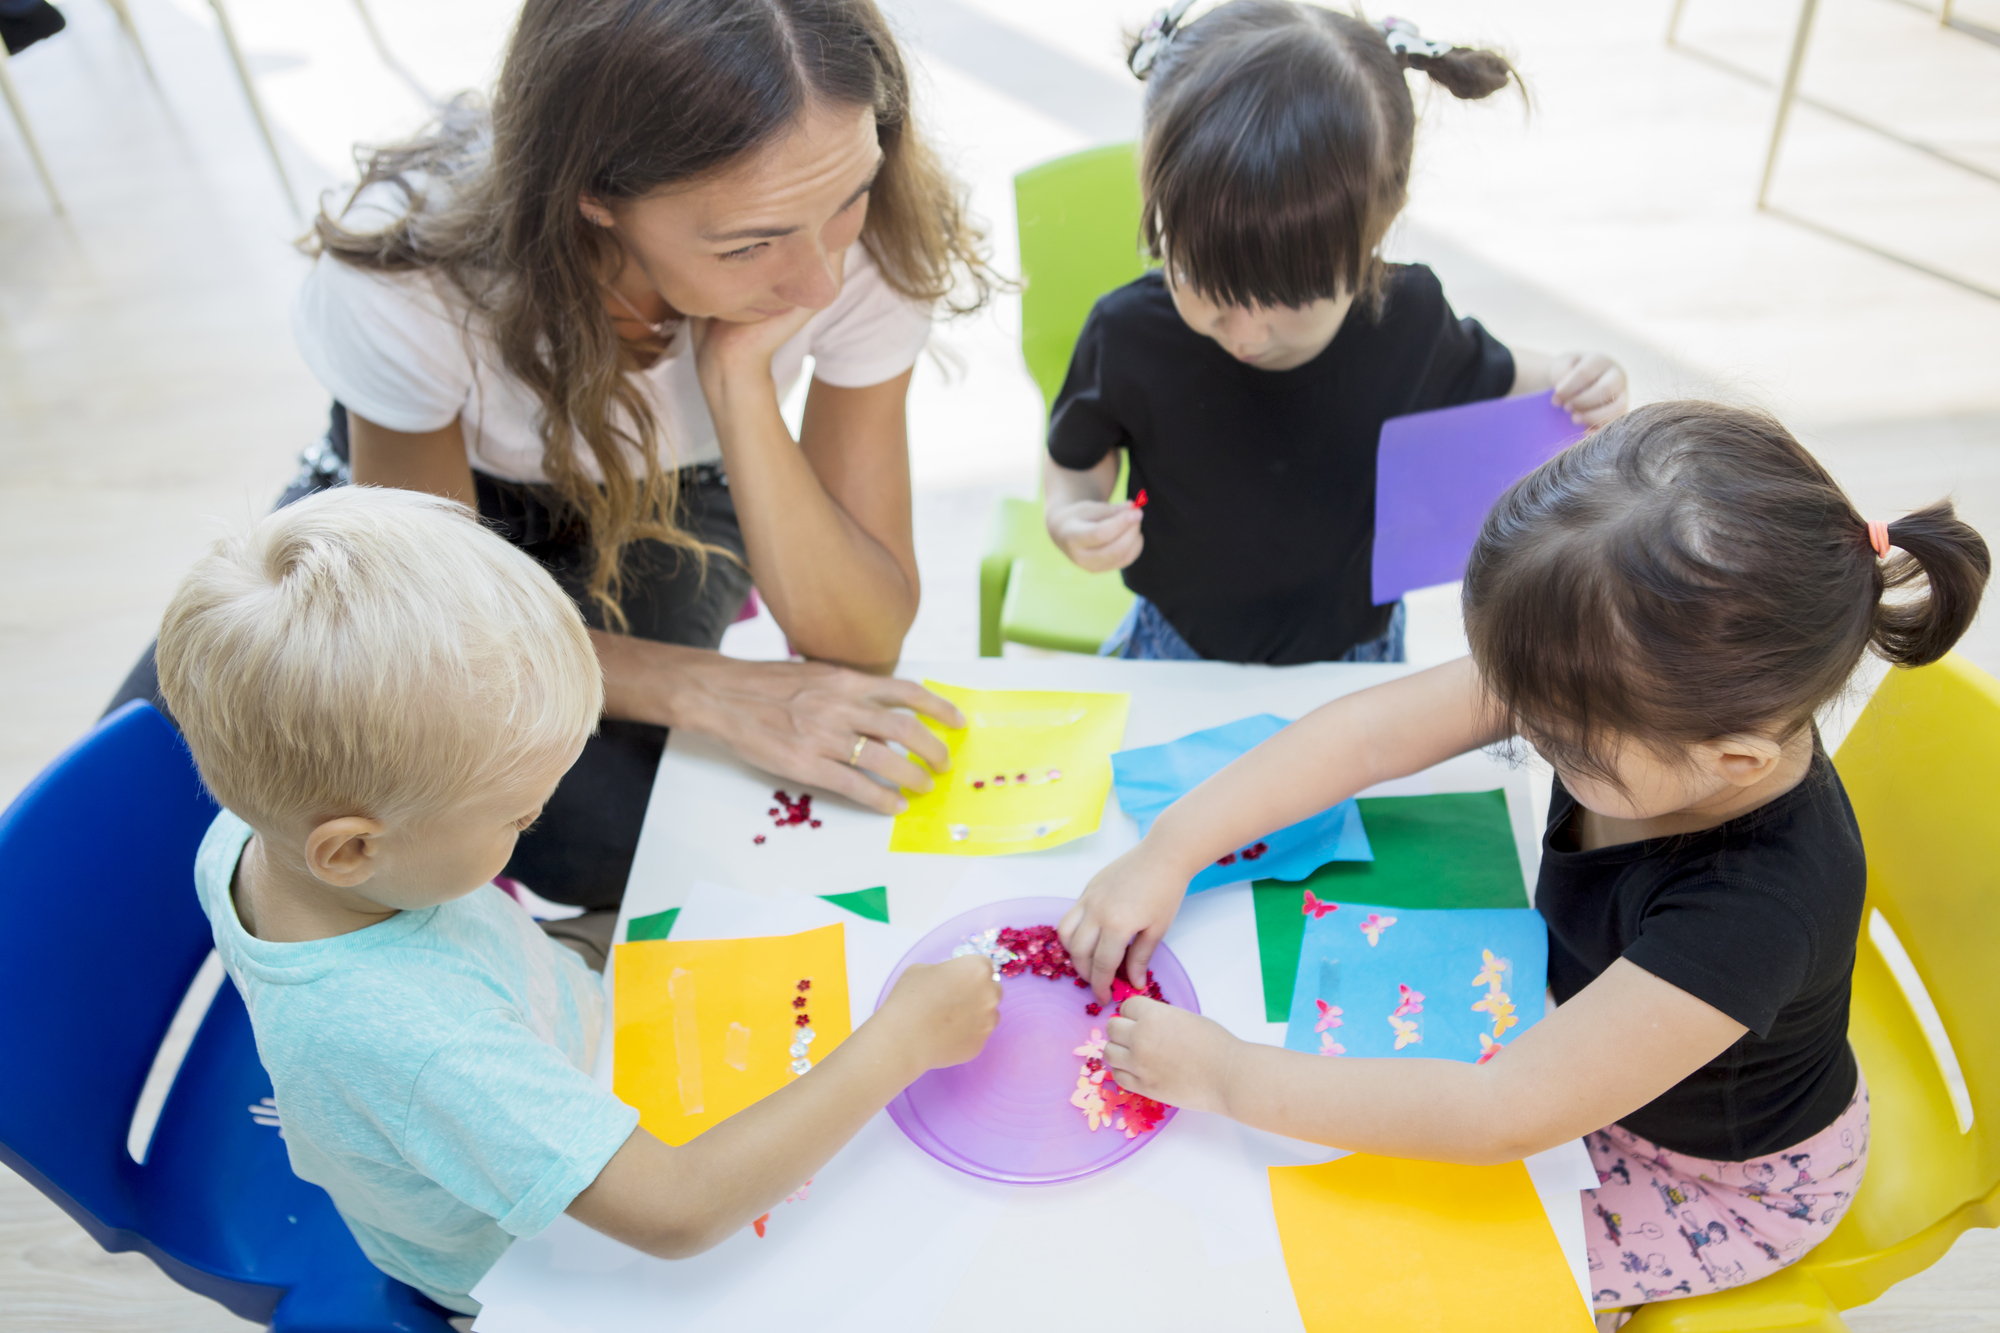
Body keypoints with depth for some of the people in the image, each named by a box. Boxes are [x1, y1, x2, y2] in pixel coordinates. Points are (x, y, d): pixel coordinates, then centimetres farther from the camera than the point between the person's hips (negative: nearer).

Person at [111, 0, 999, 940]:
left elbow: (862, 643, -28)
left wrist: (738, 384, -42)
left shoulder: (872, 242, -31)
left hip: (663, 505, 0)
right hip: (435, 486, 0)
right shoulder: (412, 272, -35)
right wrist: (709, 694, -33)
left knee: (592, 823, -27)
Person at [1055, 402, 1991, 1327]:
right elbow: (1374, 731, -24)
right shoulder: (1674, 690, -27)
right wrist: (1169, 853, -26)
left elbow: (1502, 1117, -41)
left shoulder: (1759, 907, -44)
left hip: (1729, 1181, -5)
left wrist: (1225, 1076, -36)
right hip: (1598, 1020, 6)